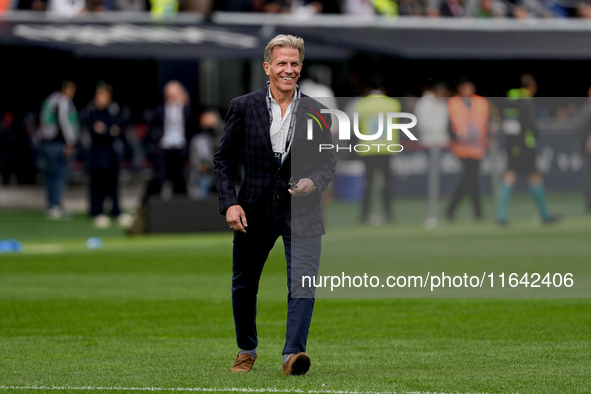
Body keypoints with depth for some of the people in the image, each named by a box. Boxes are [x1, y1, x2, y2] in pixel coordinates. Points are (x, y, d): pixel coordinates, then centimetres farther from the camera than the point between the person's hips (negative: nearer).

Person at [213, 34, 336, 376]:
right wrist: (230, 203, -8)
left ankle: (293, 354, -17)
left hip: (301, 211, -1)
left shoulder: (315, 111, 2)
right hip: (254, 211, 1)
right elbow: (224, 159, 3)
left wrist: (314, 182, -13)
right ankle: (247, 351, 33)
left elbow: (328, 161, 9)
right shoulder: (244, 107, -1)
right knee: (244, 285, 13)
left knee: (303, 284, -16)